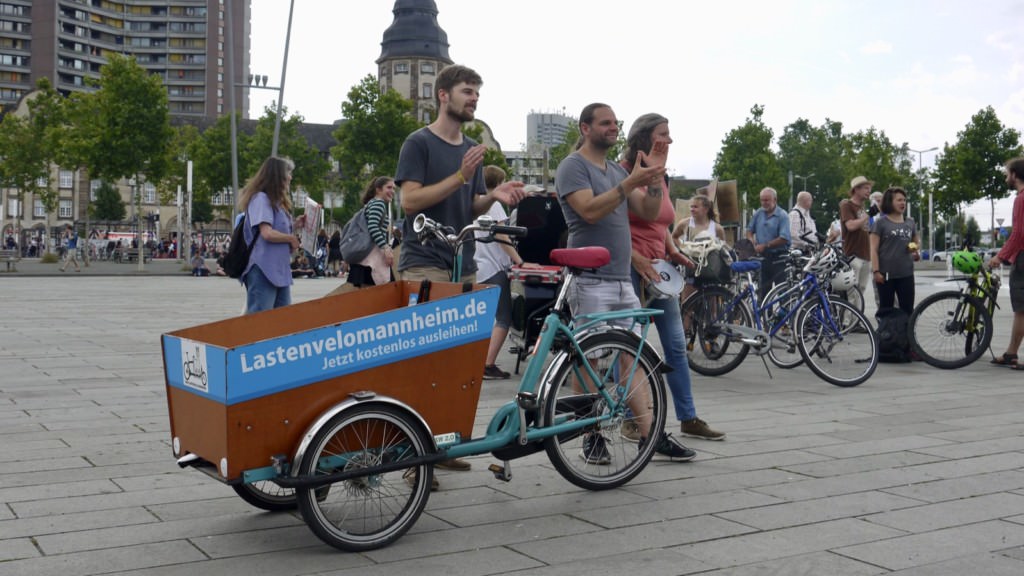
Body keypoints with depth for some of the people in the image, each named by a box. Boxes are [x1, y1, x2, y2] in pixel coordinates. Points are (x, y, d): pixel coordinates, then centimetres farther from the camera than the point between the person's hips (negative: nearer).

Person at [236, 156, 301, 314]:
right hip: (263, 271, -10)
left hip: (280, 270, 10)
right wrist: (292, 239, -6)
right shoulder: (261, 198, -9)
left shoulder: (277, 201, 20)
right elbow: (267, 233, -19)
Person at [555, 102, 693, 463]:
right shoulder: (573, 167, -3)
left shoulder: (617, 171, 20)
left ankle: (650, 433, 8)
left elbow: (649, 213, 13)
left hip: (623, 280, 7)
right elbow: (590, 210, -18)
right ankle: (592, 439, 5)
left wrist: (656, 176, -1)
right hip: (590, 280, -7)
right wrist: (632, 182, -22)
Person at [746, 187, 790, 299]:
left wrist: (765, 246, -16)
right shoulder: (758, 213, 8)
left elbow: (784, 239, -19)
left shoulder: (782, 215, -10)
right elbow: (750, 230, 17)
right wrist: (752, 241, -4)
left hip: (778, 258, -6)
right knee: (764, 289, 11)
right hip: (763, 256, 6)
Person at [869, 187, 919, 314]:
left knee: (908, 309, 3)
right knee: (886, 309, 4)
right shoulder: (881, 222, -2)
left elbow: (915, 242, 25)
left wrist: (915, 252, 1)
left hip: (906, 274, 4)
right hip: (886, 274, -4)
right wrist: (876, 271, -14)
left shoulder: (910, 222, 12)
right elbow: (874, 249, -6)